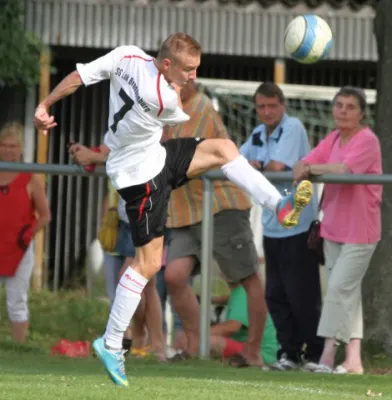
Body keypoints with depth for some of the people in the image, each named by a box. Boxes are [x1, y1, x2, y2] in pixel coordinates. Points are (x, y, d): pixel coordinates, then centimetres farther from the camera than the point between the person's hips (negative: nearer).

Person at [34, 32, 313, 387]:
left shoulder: (127, 56, -14)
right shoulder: (165, 98, -31)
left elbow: (78, 76, -9)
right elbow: (182, 118, -7)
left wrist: (45, 106, 2)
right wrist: (177, 89, 11)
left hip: (157, 156, 9)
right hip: (142, 174, -9)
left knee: (223, 149, 5)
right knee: (149, 262, -5)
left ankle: (280, 206, 9)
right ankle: (110, 345, 1)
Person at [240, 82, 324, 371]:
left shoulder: (293, 127, -10)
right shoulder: (258, 135, 14)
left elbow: (278, 166, -19)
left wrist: (257, 166, 0)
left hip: (299, 225, -8)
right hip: (272, 226, 8)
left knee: (302, 294, -5)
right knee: (275, 295, 7)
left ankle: (315, 354, 4)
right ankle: (289, 352, 15)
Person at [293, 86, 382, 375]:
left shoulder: (367, 141, -13)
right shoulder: (334, 139, 12)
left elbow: (345, 169, -30)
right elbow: (304, 163, 4)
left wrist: (312, 168, -22)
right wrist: (303, 170, -18)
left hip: (360, 231, -8)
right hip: (333, 229, 8)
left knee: (340, 288, -13)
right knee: (348, 293, 8)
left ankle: (328, 356, -12)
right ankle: (353, 360, 10)